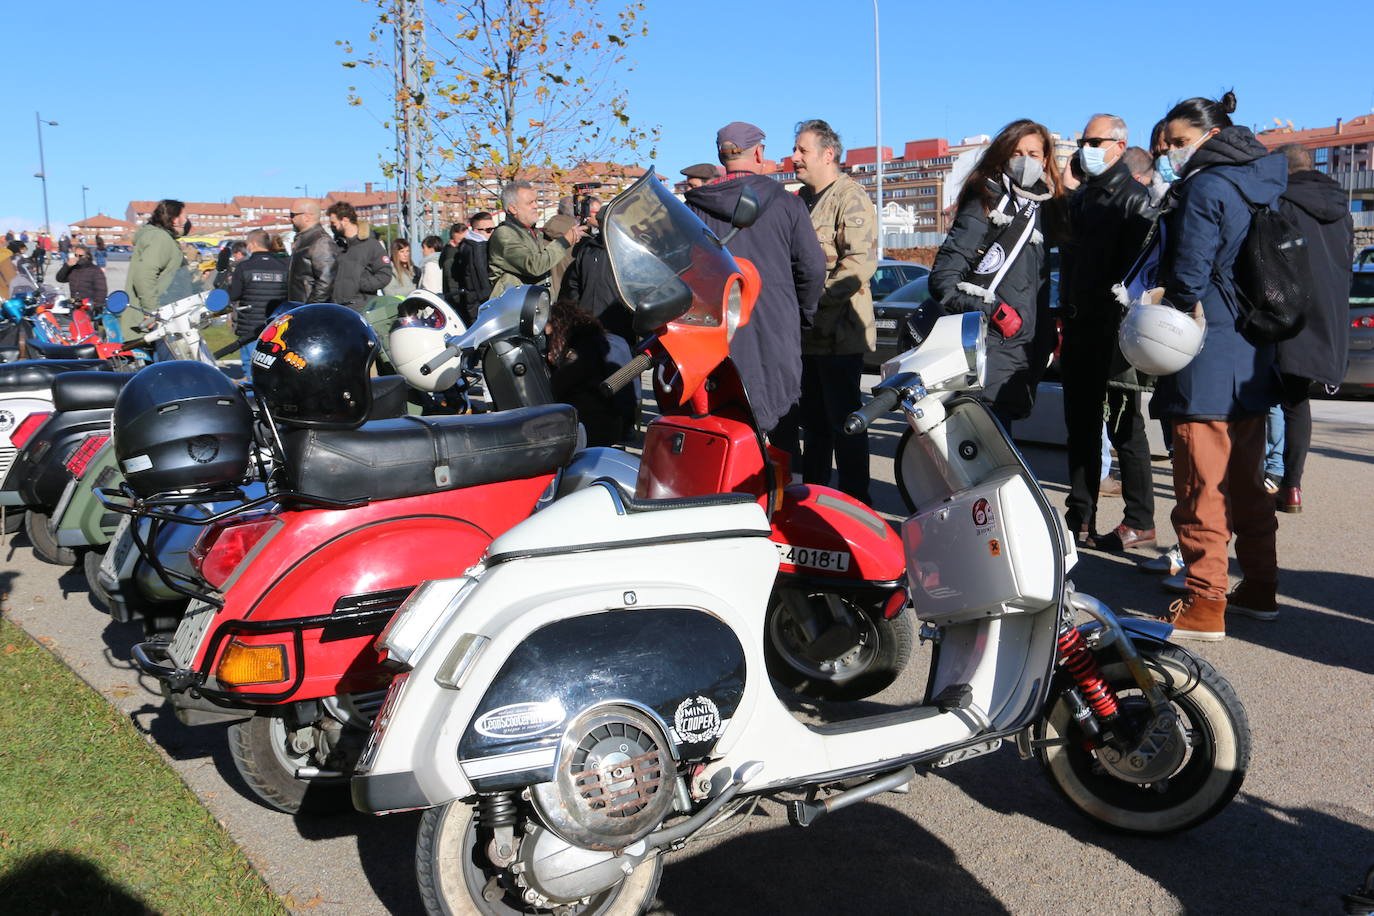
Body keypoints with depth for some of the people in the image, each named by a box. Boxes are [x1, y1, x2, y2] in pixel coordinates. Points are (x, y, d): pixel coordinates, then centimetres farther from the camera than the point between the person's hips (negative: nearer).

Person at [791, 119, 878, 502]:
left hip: (838, 333, -9)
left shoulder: (850, 197, -9)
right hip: (806, 331, 9)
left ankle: (855, 502, 4)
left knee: (844, 420, -3)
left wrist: (817, 298, -22)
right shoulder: (802, 198, 19)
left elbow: (861, 262, -21)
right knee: (813, 420, 16)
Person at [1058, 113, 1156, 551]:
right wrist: (1064, 317, 16)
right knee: (1080, 427, 11)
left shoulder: (1133, 198, -7)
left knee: (1124, 427, -3)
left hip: (1115, 331, -8)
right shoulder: (1079, 198, 18)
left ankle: (1139, 521, 5)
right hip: (1080, 329, 8)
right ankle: (1080, 516, 19)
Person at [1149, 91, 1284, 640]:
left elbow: (1188, 275, -15)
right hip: (1255, 359, 9)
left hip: (1208, 362, -9)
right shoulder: (1265, 182, 13)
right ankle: (1259, 589, 25)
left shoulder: (1205, 187, -12)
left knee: (1202, 486, -3)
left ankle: (1204, 604, 1)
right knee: (1245, 480, 17)